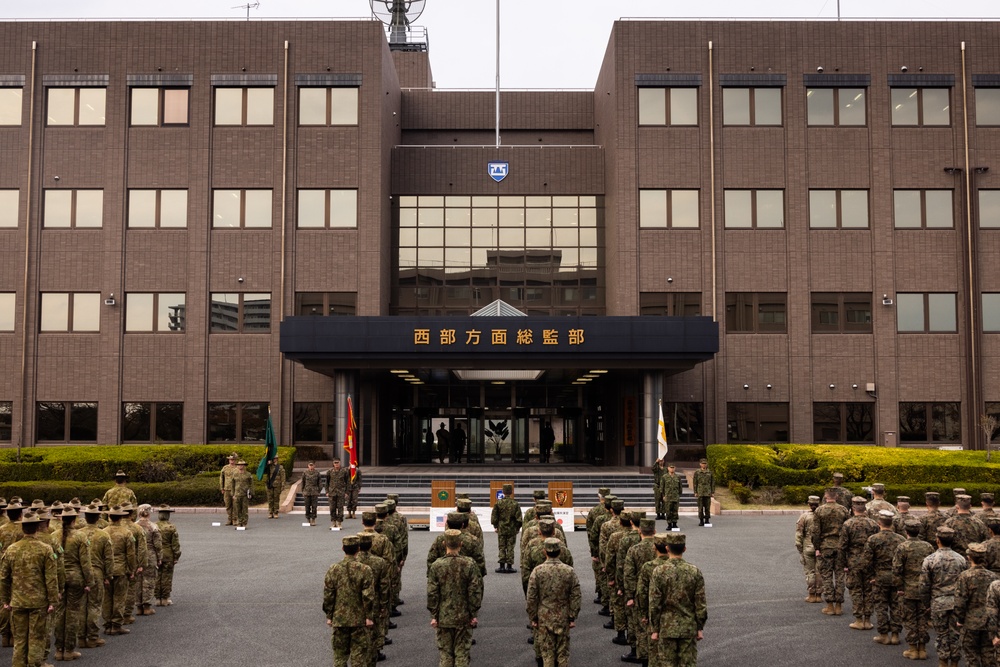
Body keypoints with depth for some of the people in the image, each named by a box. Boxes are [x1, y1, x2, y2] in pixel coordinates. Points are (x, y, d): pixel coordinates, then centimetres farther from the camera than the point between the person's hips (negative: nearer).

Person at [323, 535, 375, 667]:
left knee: (340, 652, 13)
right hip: (359, 619, -2)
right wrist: (369, 616, -5)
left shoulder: (333, 570, -6)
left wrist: (329, 616, 8)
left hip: (339, 618, 2)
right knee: (358, 652, 8)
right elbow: (368, 596, -13)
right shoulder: (365, 570, -13)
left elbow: (328, 596, -2)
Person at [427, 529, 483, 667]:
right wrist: (474, 614, 2)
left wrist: (434, 615, 3)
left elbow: (432, 593, -6)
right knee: (462, 653, 8)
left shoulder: (436, 566, -9)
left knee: (445, 652, 11)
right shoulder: (469, 564, -10)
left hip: (443, 618, 0)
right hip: (464, 617, 0)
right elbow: (475, 591, -7)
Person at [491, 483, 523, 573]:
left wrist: (495, 526, 11)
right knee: (510, 547, 5)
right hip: (512, 529, 0)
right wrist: (518, 528, 9)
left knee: (501, 547, 7)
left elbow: (494, 516, 0)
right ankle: (509, 566, 5)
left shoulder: (498, 503, -6)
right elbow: (518, 518, -2)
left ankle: (502, 566, 5)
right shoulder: (515, 504, -6)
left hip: (501, 529, 0)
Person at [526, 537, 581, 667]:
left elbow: (531, 598, -7)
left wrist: (533, 618, 3)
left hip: (544, 618, -1)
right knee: (563, 652, 12)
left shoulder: (537, 571, -10)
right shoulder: (570, 571, -7)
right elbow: (575, 597, -4)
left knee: (547, 652, 8)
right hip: (563, 618, 1)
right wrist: (572, 617, 3)